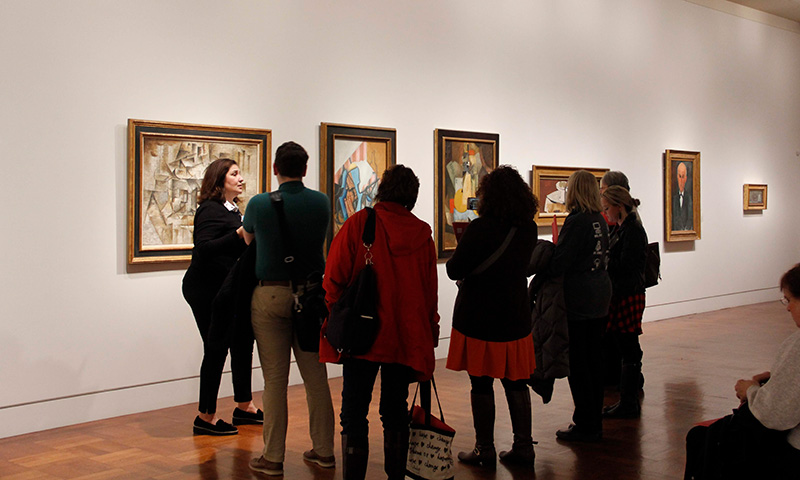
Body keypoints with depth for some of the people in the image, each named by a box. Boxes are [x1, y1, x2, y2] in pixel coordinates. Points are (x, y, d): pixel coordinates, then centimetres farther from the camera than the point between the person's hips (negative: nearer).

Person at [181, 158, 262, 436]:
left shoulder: (232, 210, 15)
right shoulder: (210, 210, -13)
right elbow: (204, 249, -26)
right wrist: (239, 234, -31)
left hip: (223, 290, 10)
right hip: (206, 290, -10)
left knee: (243, 342, 12)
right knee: (216, 348, -6)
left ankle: (244, 406, 25)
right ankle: (205, 417, 5)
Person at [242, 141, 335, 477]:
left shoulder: (260, 204, -6)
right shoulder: (321, 203, 0)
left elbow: (247, 239, 15)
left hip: (271, 295, -3)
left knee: (275, 380, 0)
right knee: (316, 377, 9)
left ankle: (273, 458, 6)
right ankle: (323, 451, 16)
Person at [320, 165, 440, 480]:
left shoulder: (358, 223, -6)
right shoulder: (422, 233, 2)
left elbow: (334, 278, -7)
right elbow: (430, 290, 7)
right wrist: (429, 331, 18)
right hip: (407, 336, 3)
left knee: (354, 413, 3)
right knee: (396, 411, 15)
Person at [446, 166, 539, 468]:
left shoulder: (480, 228, -17)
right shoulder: (528, 229, 2)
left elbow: (454, 270, -13)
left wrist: (457, 263, 8)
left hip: (478, 318, -5)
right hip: (515, 318, 5)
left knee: (481, 385, 4)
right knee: (516, 383, 13)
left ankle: (485, 452, 11)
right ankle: (523, 447, 18)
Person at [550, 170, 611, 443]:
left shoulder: (576, 221, -16)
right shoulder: (600, 220, 8)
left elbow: (560, 263, -19)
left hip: (578, 298, -8)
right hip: (600, 294, 8)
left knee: (577, 362, 0)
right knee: (594, 359, 14)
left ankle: (585, 425, 5)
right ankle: (594, 422, 23)